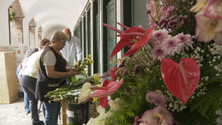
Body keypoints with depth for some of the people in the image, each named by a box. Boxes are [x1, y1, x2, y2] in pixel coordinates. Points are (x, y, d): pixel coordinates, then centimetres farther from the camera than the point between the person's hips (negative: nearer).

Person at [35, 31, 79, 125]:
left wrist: (71, 69, 9)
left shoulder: (56, 51, 14)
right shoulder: (49, 53, -19)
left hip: (55, 87, 11)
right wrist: (68, 74, -21)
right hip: (49, 88, -10)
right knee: (51, 115, -3)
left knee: (55, 113, 18)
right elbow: (50, 73, -25)